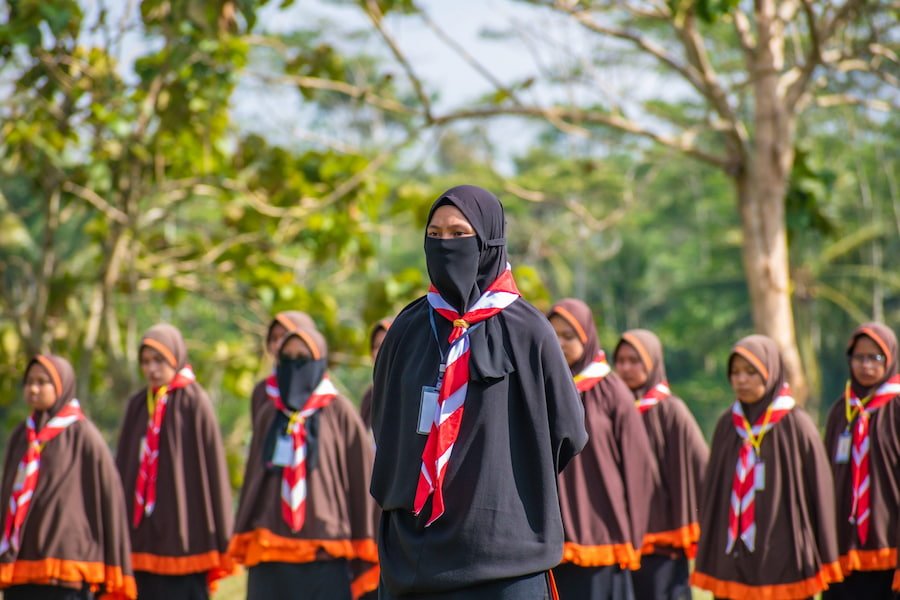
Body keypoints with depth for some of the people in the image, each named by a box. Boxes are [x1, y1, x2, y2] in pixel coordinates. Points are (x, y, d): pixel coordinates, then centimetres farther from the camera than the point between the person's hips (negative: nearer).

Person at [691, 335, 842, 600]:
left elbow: (819, 492, -2)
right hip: (731, 560, 4)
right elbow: (711, 492, 12)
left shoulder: (797, 426, -4)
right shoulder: (727, 425, 8)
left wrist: (824, 559, -3)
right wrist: (706, 556, 9)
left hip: (783, 561, -4)